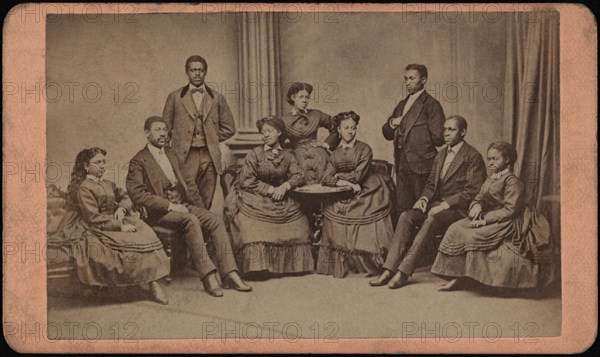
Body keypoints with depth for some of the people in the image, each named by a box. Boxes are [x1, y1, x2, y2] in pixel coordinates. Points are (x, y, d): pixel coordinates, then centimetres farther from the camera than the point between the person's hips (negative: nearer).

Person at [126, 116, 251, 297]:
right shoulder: (138, 162, -2)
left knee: (215, 220, -19)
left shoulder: (170, 153, 21)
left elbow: (186, 182, 26)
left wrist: (198, 206, 10)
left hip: (183, 205, 7)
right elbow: (137, 194, -15)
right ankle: (208, 276, -36)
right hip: (160, 212, -7)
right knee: (191, 221, -35)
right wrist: (170, 205, -19)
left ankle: (229, 274, -26)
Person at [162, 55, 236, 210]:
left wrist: (212, 139, 8)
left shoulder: (217, 98, 12)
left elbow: (229, 128, 15)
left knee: (205, 205, 2)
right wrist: (177, 142, 3)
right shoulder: (175, 97, 8)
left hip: (209, 157, 2)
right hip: (185, 157, -2)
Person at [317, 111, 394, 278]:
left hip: (366, 194, -4)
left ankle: (374, 265, -4)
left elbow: (358, 175, -9)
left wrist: (338, 176, 1)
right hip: (344, 196, 4)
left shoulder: (364, 149, -1)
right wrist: (347, 183, -14)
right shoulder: (335, 154, 11)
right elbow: (326, 178, -1)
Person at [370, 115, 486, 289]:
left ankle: (403, 272, -34)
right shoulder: (441, 155, 20)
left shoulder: (473, 157, -5)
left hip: (458, 209, -7)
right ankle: (389, 269, -27)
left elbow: (472, 191, -12)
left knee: (431, 221, -35)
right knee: (406, 216, -20)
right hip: (437, 204, 7)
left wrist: (445, 205, -19)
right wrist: (424, 198, 0)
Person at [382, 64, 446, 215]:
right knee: (401, 210, 5)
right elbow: (387, 134, 22)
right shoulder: (402, 105, 19)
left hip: (420, 165, -7)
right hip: (402, 165, 7)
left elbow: (438, 138, -11)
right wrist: (392, 123, 0)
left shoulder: (431, 105, -5)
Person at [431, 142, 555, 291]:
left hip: (505, 223, -9)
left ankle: (462, 278, -11)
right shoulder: (491, 179, 17)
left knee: (471, 235, -25)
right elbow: (479, 198, 17)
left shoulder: (512, 181, -12)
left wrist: (485, 219, -22)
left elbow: (510, 210, -19)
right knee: (456, 229, -9)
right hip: (488, 219, 9)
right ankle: (457, 276, -13)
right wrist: (476, 206, -9)